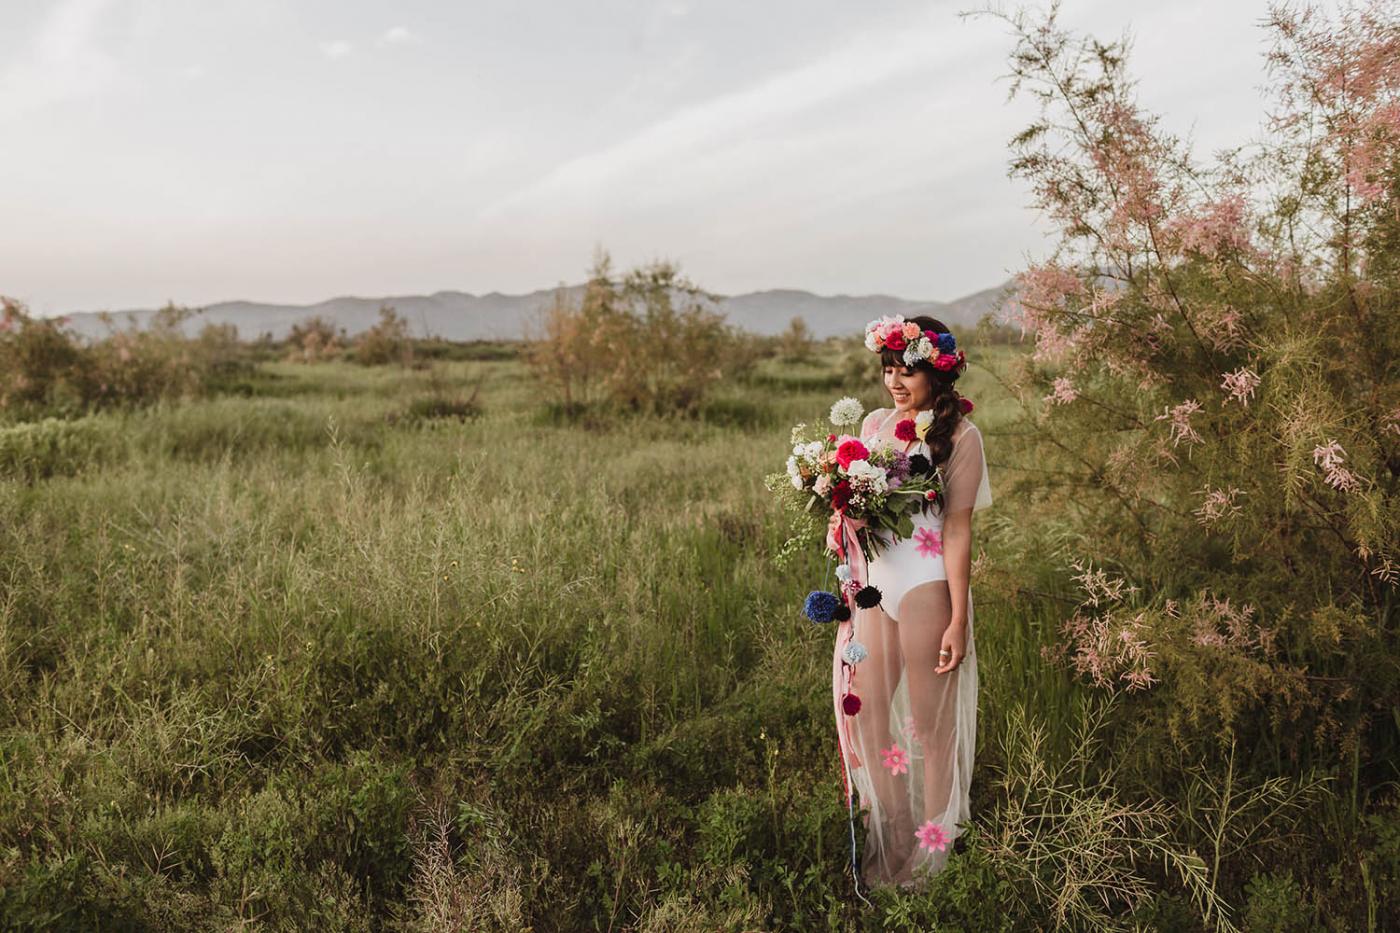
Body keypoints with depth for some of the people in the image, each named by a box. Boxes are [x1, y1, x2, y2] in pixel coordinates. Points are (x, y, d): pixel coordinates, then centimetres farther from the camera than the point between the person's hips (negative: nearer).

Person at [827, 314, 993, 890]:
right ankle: (889, 836, 32)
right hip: (873, 579, 6)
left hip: (926, 585, -6)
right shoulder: (875, 423, 9)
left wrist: (958, 620, -12)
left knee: (932, 723, 7)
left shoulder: (959, 435, -7)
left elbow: (958, 530, -10)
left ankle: (933, 844, 26)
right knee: (866, 712, 12)